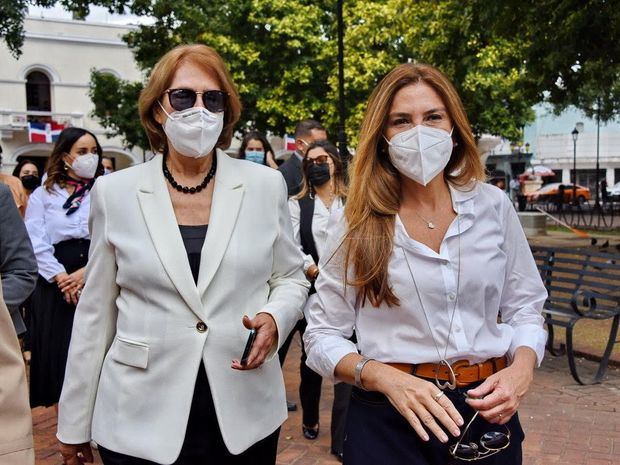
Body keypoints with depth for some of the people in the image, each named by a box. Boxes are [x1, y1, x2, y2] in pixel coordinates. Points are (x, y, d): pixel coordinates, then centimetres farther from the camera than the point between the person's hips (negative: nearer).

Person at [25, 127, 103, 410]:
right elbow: (36, 244, -2)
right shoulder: (43, 195, 8)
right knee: (58, 353, 5)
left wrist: (87, 272, -13)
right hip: (55, 288, 0)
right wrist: (61, 277, -12)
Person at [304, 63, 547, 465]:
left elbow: (523, 307, 6)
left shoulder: (493, 206, -2)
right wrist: (387, 378, -22)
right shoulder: (360, 223, -7)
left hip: (487, 412, 3)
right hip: (390, 418, -2)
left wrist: (522, 368, -13)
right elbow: (322, 335, -6)